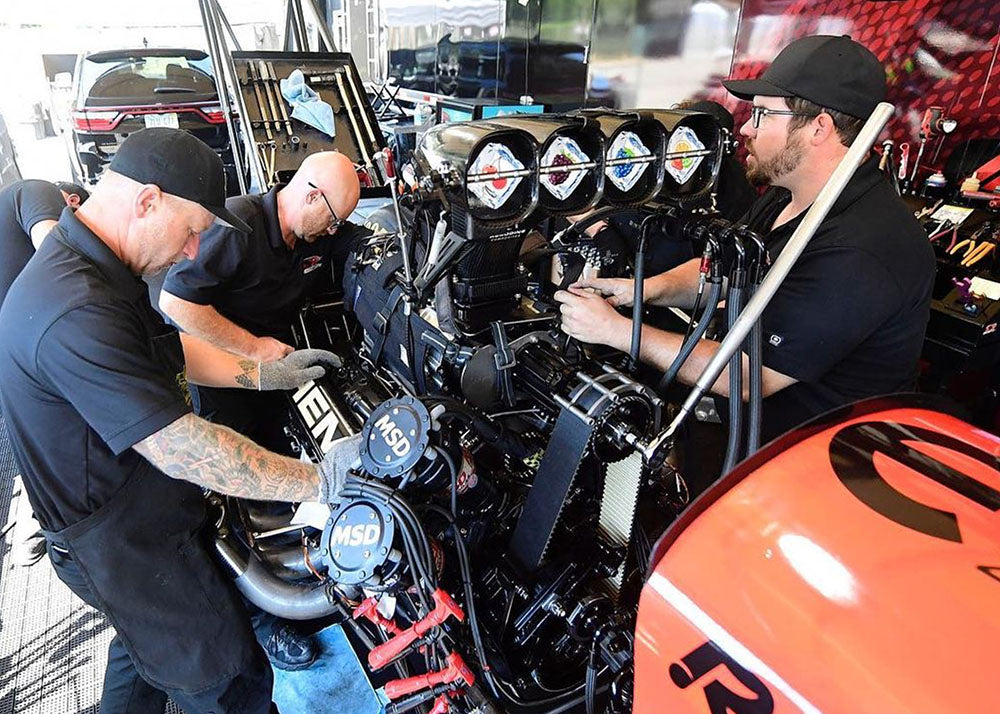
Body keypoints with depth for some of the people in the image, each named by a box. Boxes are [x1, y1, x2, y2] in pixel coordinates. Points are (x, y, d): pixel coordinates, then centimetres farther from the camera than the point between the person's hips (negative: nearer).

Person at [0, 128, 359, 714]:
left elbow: (170, 348, 13)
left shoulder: (93, 270, 0)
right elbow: (183, 450, -36)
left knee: (145, 644, 33)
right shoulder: (77, 314, -35)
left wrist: (264, 374, 5)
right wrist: (321, 481, -30)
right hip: (126, 548, -10)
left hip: (134, 520, 10)